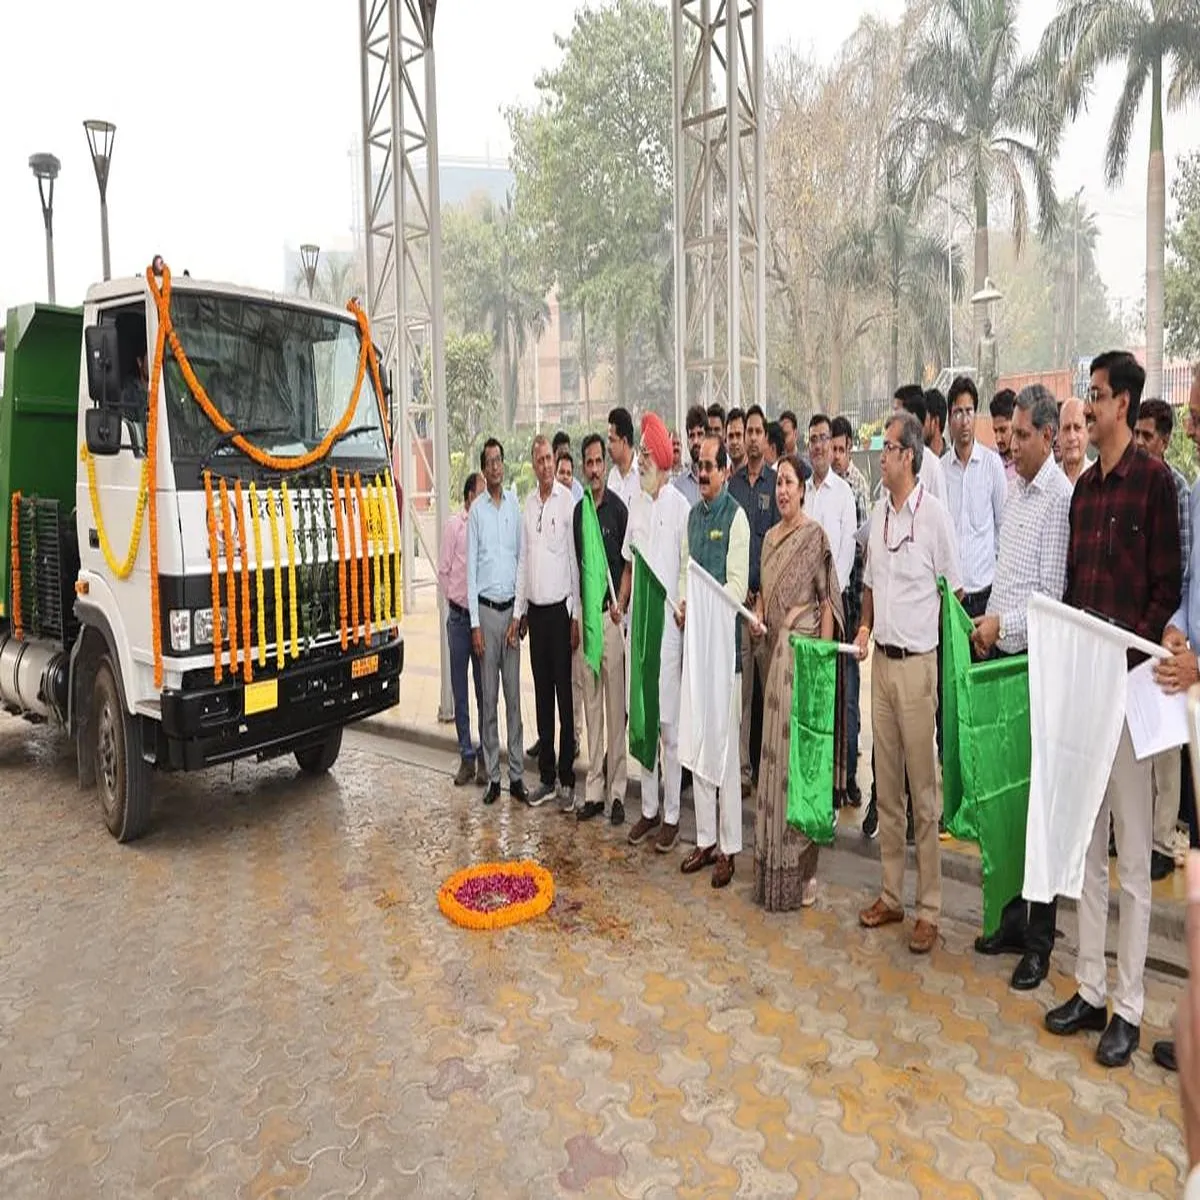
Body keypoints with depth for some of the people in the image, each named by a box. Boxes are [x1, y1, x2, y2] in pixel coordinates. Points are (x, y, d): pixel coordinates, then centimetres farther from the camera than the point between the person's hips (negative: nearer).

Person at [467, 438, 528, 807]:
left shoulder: (516, 505, 6)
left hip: (512, 609, 1)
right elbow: (471, 569, 0)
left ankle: (517, 775, 12)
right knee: (489, 698, 3)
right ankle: (493, 776, 11)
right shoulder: (476, 510, 1)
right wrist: (475, 624, -6)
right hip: (485, 609, -1)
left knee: (514, 696, 5)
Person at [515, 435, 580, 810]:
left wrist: (576, 615, -9)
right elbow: (522, 559, 15)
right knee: (542, 696, 11)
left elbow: (576, 559, -8)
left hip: (561, 608, -6)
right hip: (535, 610, 6)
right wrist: (520, 610, 12)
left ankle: (567, 779, 9)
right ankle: (546, 776, 20)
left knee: (565, 695, 0)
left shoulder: (568, 501, -7)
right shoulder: (527, 504, 12)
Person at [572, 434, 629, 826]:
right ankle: (594, 789, 18)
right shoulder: (578, 511, 12)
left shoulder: (618, 509, -5)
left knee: (615, 703, -1)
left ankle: (616, 791, 8)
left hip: (611, 614, -6)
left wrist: (620, 603, -13)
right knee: (591, 703, 10)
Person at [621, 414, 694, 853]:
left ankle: (671, 816, 12)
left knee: (669, 722, 0)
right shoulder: (636, 504, 12)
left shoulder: (681, 506, -8)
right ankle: (649, 808, 24)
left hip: (669, 621, -6)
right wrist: (621, 602, 6)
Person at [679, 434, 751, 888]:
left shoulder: (735, 516, -8)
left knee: (725, 742, -3)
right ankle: (705, 839, 22)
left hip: (724, 634, -7)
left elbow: (738, 586, -13)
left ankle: (729, 847, 8)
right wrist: (682, 605, -2)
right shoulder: (692, 515, 14)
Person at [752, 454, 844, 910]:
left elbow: (828, 600, -9)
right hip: (775, 650, 7)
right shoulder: (770, 536, 14)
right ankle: (774, 862, 22)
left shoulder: (815, 536, -7)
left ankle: (802, 871, 9)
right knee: (774, 751, 10)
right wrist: (757, 615, 1)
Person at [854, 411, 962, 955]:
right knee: (886, 786, 13)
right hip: (882, 659, 7)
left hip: (918, 661, -7)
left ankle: (929, 908, 14)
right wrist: (865, 625, 4)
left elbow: (954, 592, -8)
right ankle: (891, 895, 25)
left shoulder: (935, 514, -10)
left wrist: (948, 664, -11)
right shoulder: (879, 512, 11)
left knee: (924, 791, 1)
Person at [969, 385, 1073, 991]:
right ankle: (1012, 918, 29)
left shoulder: (1061, 496, -13)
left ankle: (1039, 940, 14)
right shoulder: (1017, 489, 14)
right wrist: (987, 622, 7)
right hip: (1001, 651, 8)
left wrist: (1003, 625, -12)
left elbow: (1051, 593, -16)